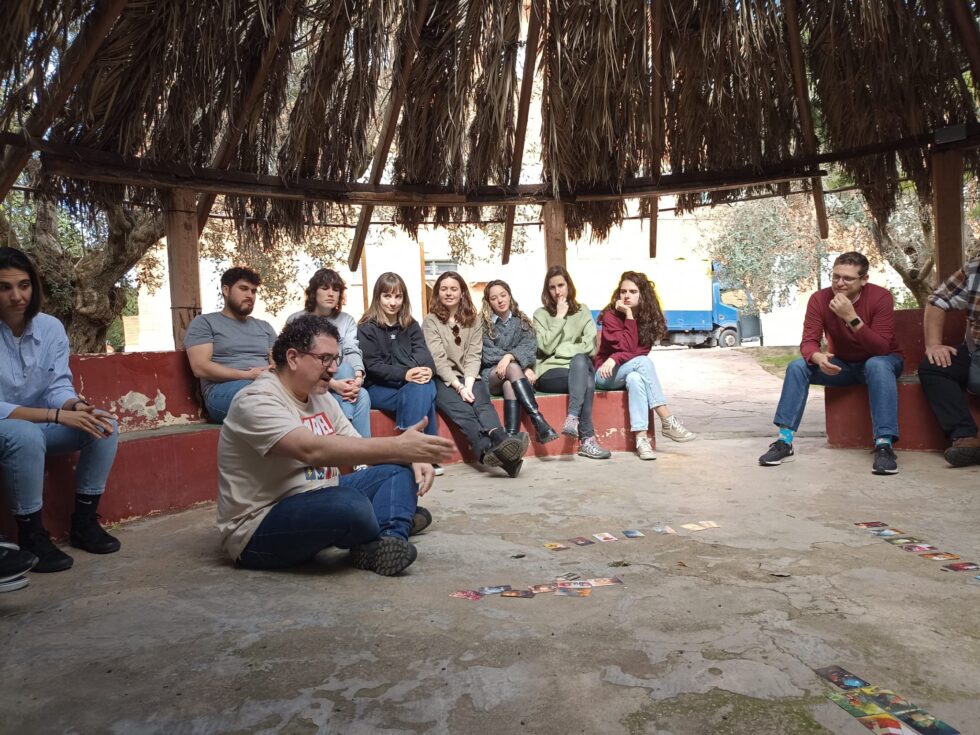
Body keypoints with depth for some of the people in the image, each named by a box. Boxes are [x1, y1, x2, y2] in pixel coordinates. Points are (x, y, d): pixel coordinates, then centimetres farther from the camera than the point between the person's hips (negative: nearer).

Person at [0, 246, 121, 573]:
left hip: (38, 425, 5)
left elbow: (59, 386, -6)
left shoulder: (51, 327, -5)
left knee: (104, 424, -16)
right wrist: (57, 415, -34)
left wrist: (77, 406, -30)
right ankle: (31, 536, -20)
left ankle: (84, 521, -5)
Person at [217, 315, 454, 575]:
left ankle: (389, 541, -24)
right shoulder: (257, 401, -20)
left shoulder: (321, 396, 8)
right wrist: (397, 446, -38)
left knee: (399, 469, 1)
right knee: (351, 504, -35)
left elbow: (357, 446, 8)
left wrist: (411, 458, -11)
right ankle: (397, 520, -1)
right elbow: (313, 450, -35)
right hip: (260, 529, -9)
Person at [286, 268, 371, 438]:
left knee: (362, 395, -30)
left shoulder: (347, 320, 13)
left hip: (342, 381, 3)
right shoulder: (296, 321, 1)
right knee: (344, 367, -31)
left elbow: (353, 352, -3)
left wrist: (358, 377, -27)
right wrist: (332, 383, -27)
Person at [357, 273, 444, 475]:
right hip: (379, 387, -4)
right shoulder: (367, 328, -1)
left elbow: (422, 351, -1)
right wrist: (404, 375, -26)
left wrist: (428, 369, -26)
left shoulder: (411, 325, 14)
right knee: (416, 391, -31)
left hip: (412, 382, 4)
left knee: (427, 386, -30)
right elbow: (373, 365, -11)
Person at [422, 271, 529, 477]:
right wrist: (459, 387, -19)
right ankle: (491, 449, -62)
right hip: (443, 380, -3)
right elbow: (438, 360, -6)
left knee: (482, 404, -31)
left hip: (468, 378, 3)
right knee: (463, 411, -33)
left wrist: (468, 384, -15)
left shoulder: (471, 321, 17)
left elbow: (473, 356, 4)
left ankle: (500, 442, -61)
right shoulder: (431, 321, 6)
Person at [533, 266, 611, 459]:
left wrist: (562, 349, -5)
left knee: (580, 360, -36)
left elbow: (590, 347, 3)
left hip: (579, 368, 2)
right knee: (587, 380, -34)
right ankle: (587, 439, -42)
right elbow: (546, 347, -7)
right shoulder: (541, 314, 10)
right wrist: (559, 318, -4)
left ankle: (573, 418, -46)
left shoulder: (583, 311, 15)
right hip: (550, 374, -2)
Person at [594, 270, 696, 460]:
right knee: (643, 362, -32)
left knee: (635, 378, -36)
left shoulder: (649, 317, 0)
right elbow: (628, 348, -19)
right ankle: (668, 422, -35)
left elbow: (641, 350, -10)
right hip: (605, 373, -3)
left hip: (628, 371, 3)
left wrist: (615, 359, -25)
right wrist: (629, 315, -21)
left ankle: (641, 438, -42)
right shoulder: (611, 315, -10)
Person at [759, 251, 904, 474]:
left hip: (880, 361, -3)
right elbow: (808, 342, -20)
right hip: (841, 365, 3)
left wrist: (852, 317, -41)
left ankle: (884, 444, -40)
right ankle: (784, 441, -22)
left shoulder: (880, 297, -22)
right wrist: (818, 357, -45)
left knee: (877, 366, -38)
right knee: (797, 367, -21)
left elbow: (881, 348, -29)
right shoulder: (819, 299, -14)